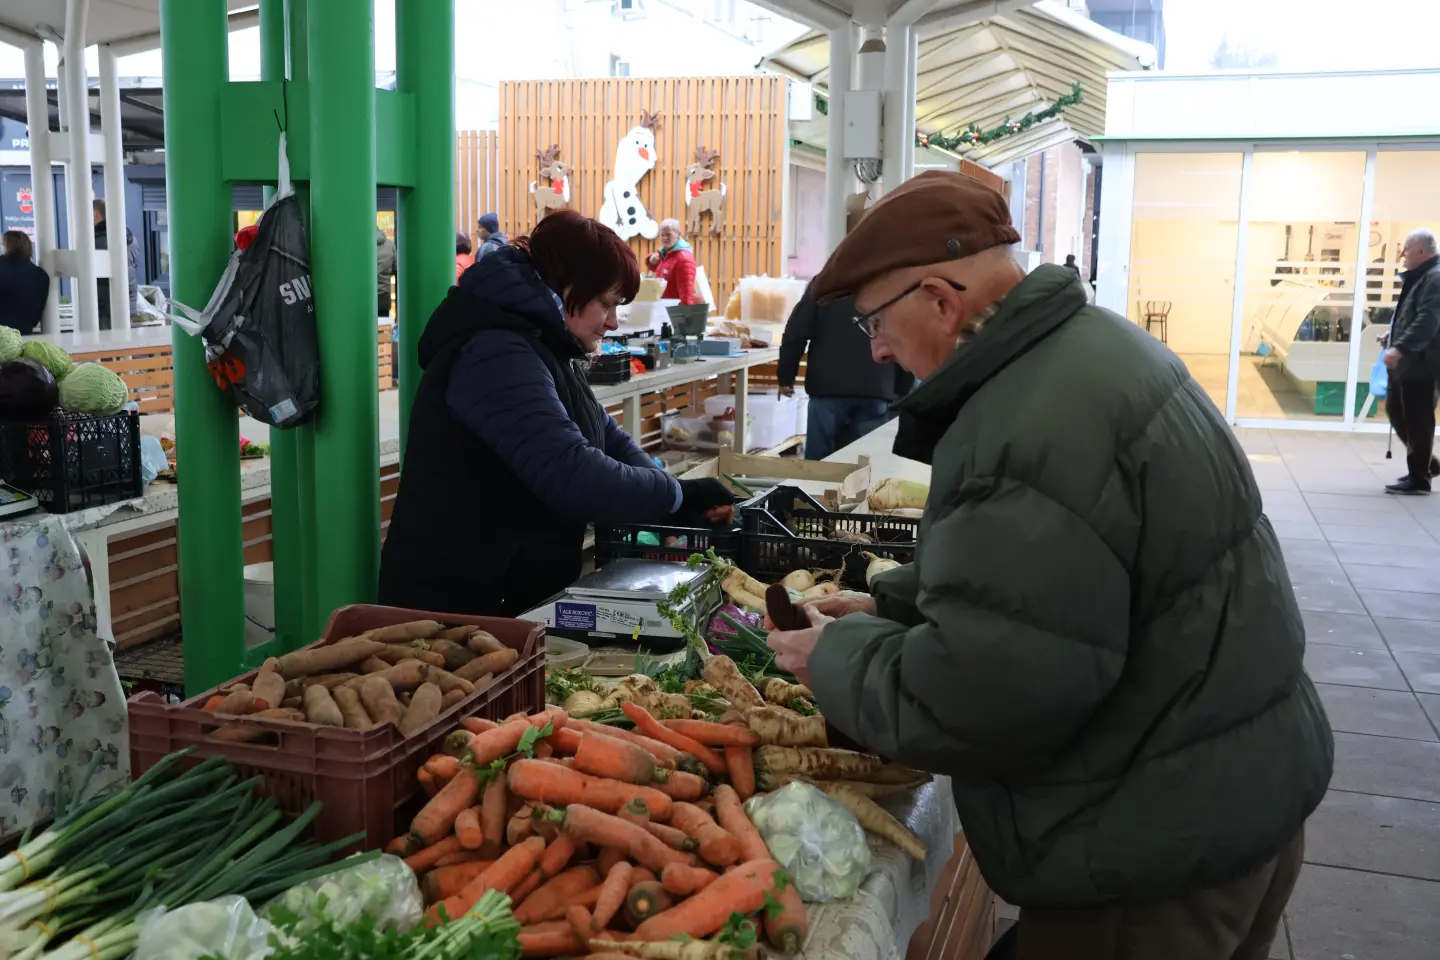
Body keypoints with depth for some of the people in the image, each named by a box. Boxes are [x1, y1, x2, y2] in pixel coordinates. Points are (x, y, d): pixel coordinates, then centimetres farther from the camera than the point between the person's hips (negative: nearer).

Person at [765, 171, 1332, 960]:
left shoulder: (1030, 433, -30)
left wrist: (839, 656, -12)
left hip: (1156, 846, -9)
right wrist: (891, 602, 9)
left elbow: (972, 700, -29)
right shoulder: (1094, 345, 5)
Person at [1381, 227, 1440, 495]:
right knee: (1396, 411, 17)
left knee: (1417, 420, -3)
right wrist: (1393, 343, 21)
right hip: (1406, 361, 10)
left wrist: (1400, 348, -35)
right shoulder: (1418, 277, 16)